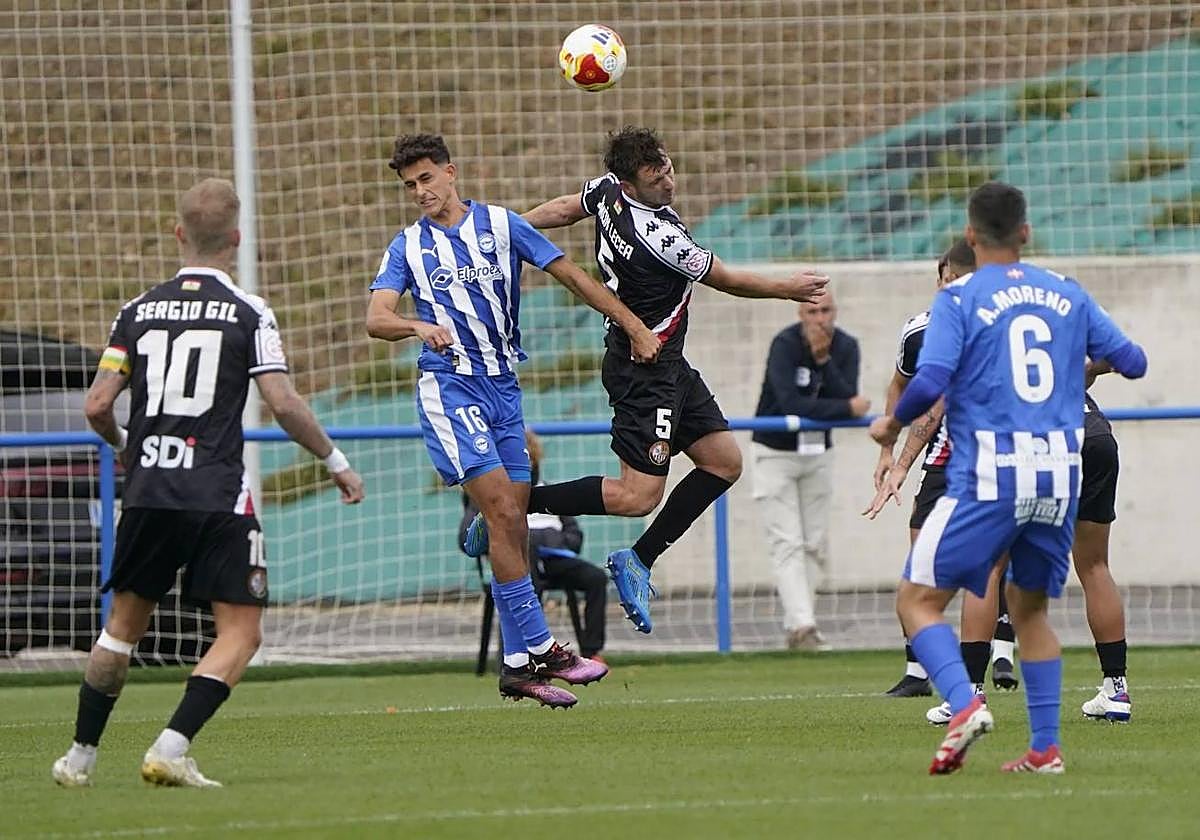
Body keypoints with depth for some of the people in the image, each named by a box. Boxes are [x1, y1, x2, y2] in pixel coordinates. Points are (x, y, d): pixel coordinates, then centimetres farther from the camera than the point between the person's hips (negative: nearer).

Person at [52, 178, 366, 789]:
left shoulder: (138, 311, 7)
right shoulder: (248, 313, -3)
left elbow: (96, 406, 5)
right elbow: (283, 403, -9)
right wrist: (335, 463, 5)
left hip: (147, 490, 4)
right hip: (217, 498, -4)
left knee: (124, 623, 19)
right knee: (240, 632, 1)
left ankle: (80, 756, 22)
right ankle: (171, 749, -15)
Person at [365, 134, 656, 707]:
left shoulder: (501, 225, 7)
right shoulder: (407, 247, 4)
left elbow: (572, 276, 9)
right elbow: (376, 319, -9)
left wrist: (633, 326, 5)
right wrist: (419, 326, -31)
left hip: (504, 386, 3)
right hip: (449, 387, -3)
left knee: (514, 526, 2)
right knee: (503, 514, -16)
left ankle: (517, 666, 7)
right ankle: (539, 649, -15)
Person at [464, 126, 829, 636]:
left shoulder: (606, 190, -4)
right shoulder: (659, 237, -27)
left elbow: (564, 208, 16)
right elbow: (726, 279, -11)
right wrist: (788, 288, 5)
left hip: (668, 366, 10)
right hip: (644, 371, -10)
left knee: (723, 462, 11)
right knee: (637, 496, -11)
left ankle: (638, 561, 14)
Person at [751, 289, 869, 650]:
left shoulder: (846, 347, -5)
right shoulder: (785, 345, -20)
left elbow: (848, 398, -17)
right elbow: (791, 404, -30)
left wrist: (824, 360, -27)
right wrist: (847, 408, -25)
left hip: (818, 454, 5)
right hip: (776, 453, -5)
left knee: (816, 545, 4)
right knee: (788, 543, -12)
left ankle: (795, 625, 12)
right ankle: (802, 626, -20)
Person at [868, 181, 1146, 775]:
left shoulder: (959, 299, -2)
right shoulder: (1067, 295, 11)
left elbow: (930, 383, -14)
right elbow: (1132, 363, 17)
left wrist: (892, 424, 6)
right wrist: (1087, 357, 39)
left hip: (989, 477, -5)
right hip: (1060, 476, 5)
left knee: (919, 599, 1)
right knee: (1030, 606, 20)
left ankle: (964, 703, -22)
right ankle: (1045, 746, 12)